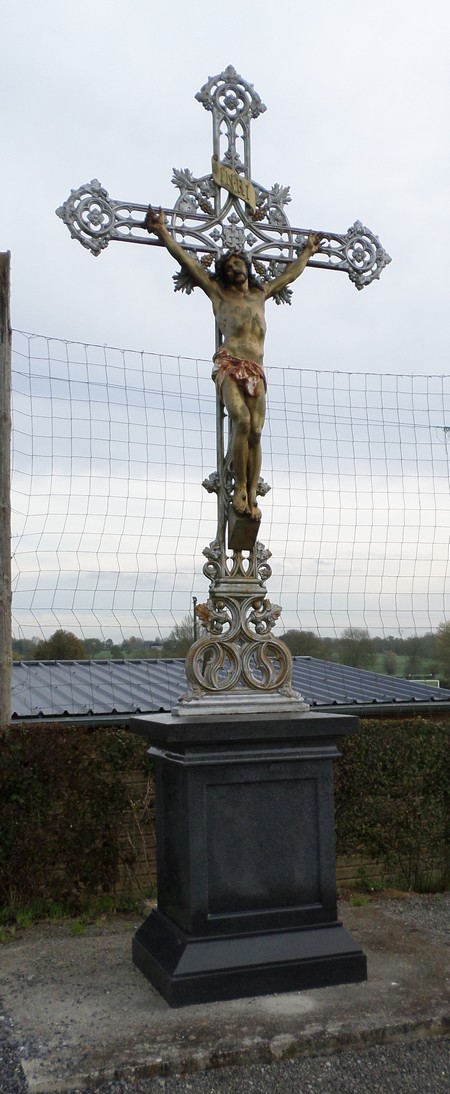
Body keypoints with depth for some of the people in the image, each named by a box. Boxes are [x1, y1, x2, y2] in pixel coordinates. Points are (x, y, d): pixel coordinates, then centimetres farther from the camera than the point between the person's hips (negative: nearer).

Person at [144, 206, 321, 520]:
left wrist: (308, 251, 52)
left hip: (256, 371, 4)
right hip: (230, 365, -4)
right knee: (242, 422, -24)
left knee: (256, 432, -8)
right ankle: (240, 488, -17)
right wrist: (163, 232, 11)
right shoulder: (218, 291, 17)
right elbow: (186, 259, 14)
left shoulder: (261, 293, 28)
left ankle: (252, 495, -9)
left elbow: (291, 272, 43)